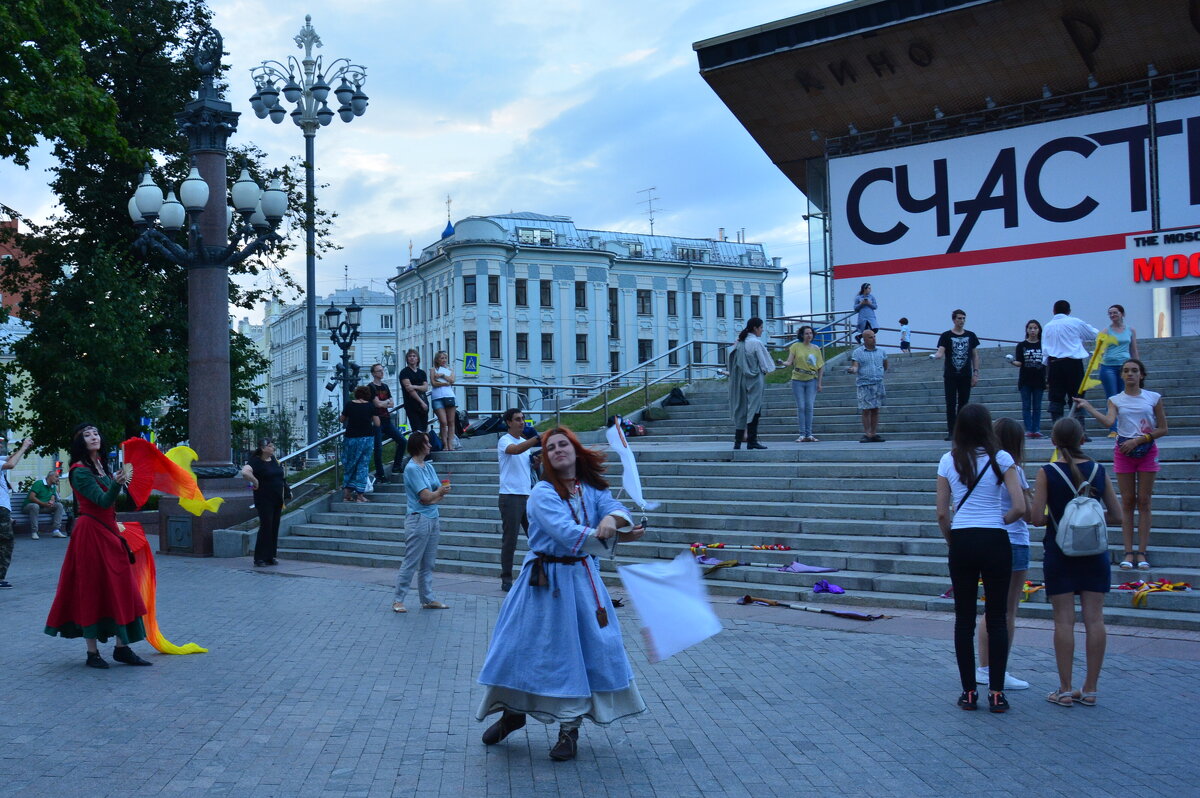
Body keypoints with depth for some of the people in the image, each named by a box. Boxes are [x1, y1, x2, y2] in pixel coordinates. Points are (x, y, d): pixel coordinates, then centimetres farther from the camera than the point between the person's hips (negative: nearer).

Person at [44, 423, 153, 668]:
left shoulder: (102, 466, 12)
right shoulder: (80, 471, -12)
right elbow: (102, 501, -25)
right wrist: (117, 483, -39)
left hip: (108, 531, 8)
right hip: (91, 533, -8)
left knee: (120, 588, 6)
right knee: (92, 590, -3)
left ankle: (122, 647, 10)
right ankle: (92, 653, 5)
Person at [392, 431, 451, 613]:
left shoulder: (429, 466, 15)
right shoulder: (411, 468, -11)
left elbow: (441, 492, 10)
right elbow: (426, 496, -15)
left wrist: (431, 498, -10)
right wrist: (438, 492, 3)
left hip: (433, 519, 8)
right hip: (418, 519, -8)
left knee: (428, 563, 12)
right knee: (411, 563, -6)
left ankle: (428, 599, 18)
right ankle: (398, 600, 0)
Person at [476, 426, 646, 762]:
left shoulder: (591, 488, 4)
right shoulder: (543, 493, -13)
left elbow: (613, 506, -13)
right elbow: (566, 532, -26)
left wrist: (611, 519, -37)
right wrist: (614, 538, -30)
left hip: (583, 580, 4)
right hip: (544, 580, -3)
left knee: (586, 651, 2)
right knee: (524, 646, 6)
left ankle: (570, 728, 17)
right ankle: (513, 712, 31)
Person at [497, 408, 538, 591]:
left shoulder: (525, 442, 17)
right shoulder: (504, 441, -6)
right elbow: (515, 450, -29)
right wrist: (537, 438, -40)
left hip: (527, 495, 7)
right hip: (510, 496, -7)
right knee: (509, 540, -3)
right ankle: (506, 580, 3)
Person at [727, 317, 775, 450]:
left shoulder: (739, 343, 9)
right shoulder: (756, 343, -12)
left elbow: (733, 361, 10)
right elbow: (764, 363, -9)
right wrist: (766, 371, 9)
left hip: (741, 380, 7)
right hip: (755, 380, -7)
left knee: (741, 409, 9)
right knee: (754, 409, -3)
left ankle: (738, 441, 9)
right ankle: (751, 441, -4)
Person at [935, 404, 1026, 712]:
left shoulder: (948, 461, 1)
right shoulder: (1001, 459, -3)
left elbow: (942, 514, 0)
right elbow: (1019, 507, -9)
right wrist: (1000, 521, 10)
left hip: (962, 542, 1)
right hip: (995, 542, -1)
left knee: (964, 618, 8)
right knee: (997, 617, 6)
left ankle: (969, 692, 11)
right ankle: (996, 693, 7)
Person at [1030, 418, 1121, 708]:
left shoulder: (1047, 473, -9)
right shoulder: (1099, 471, 0)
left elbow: (1036, 518, -12)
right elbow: (1116, 514, 4)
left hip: (1060, 552, -2)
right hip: (1094, 553, 3)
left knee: (1064, 620, 1)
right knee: (1094, 619, 5)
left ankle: (1065, 690, 4)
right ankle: (1090, 689, 10)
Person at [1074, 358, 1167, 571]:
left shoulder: (1154, 398, 2)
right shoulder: (1115, 400, 4)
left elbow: (1163, 429, 0)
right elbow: (1108, 421, -14)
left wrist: (1138, 440, -11)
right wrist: (1088, 407, -25)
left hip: (1147, 451, -1)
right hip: (1123, 452, 1)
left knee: (1143, 502, 1)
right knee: (1127, 501, 3)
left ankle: (1142, 552, 4)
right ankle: (1128, 552, 5)